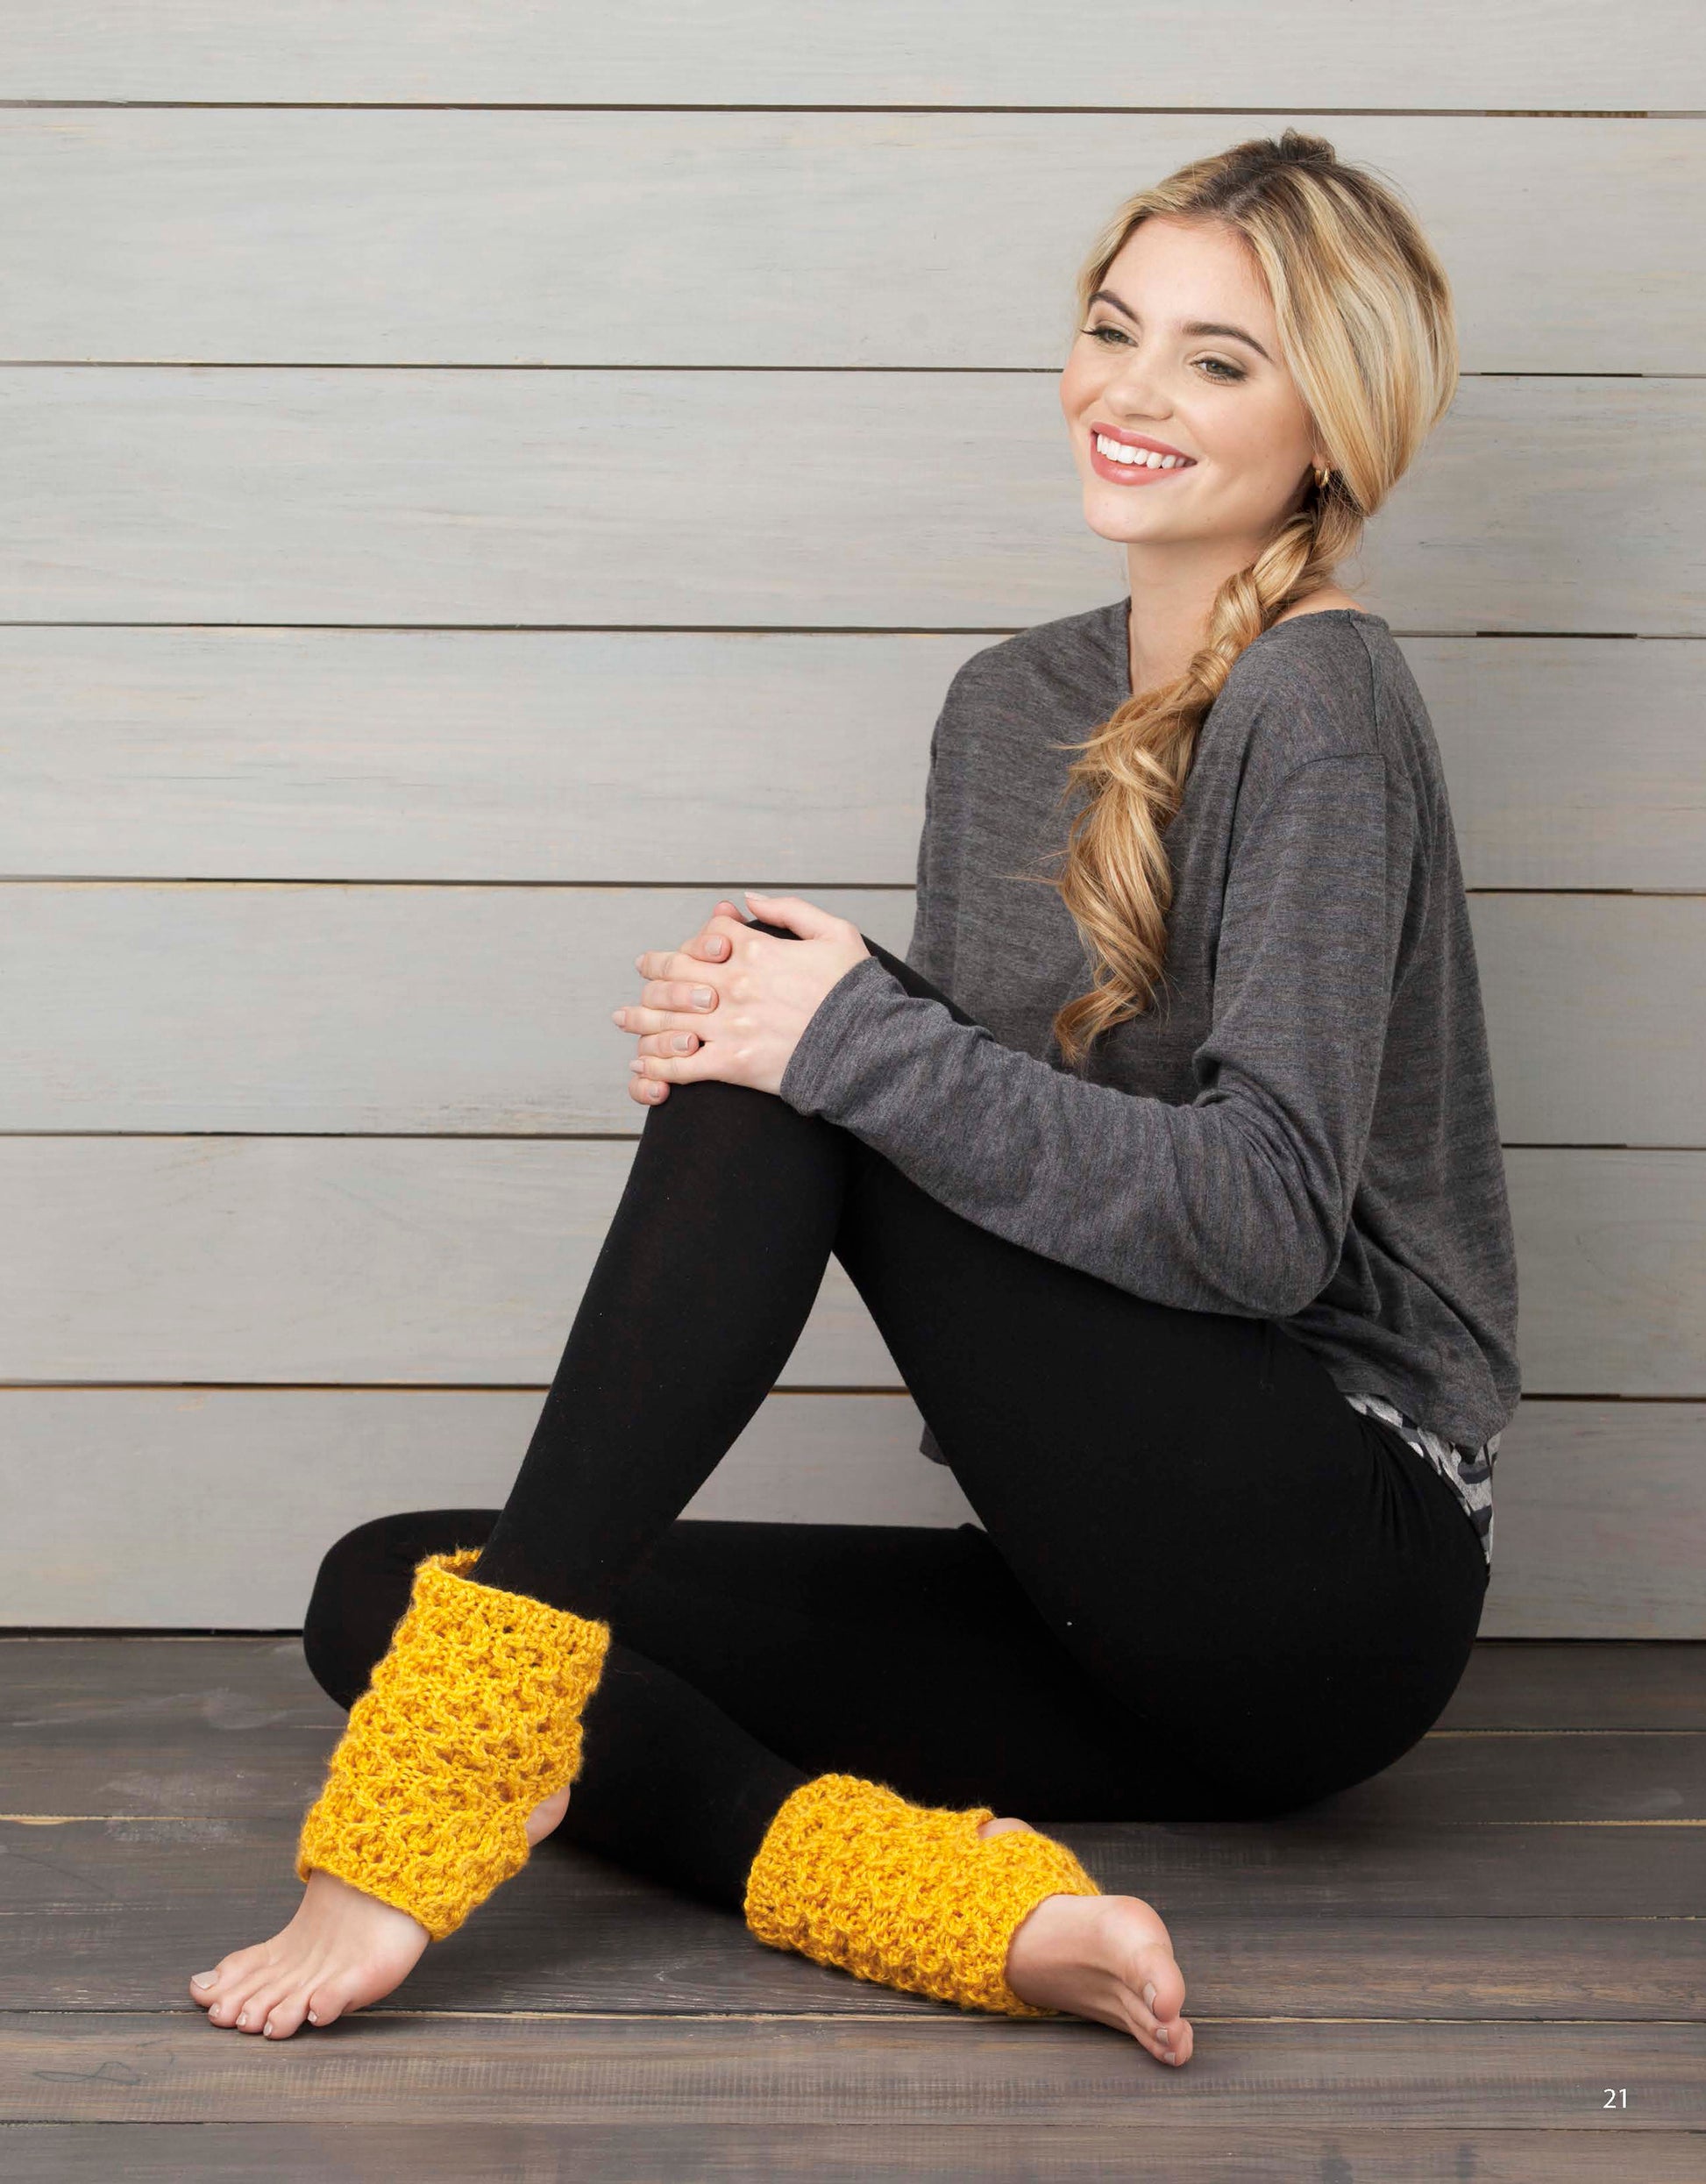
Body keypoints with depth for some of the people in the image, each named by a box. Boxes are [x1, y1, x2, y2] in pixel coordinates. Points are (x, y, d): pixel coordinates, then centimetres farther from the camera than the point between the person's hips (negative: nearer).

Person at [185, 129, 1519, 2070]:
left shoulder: (1319, 703, -10)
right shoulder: (1008, 702, 13)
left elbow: (1265, 1217, -19)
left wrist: (853, 1038, -20)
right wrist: (752, 1021, -7)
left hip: (1339, 1576, -8)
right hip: (1128, 1608, 8)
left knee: (799, 1082, -21)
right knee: (385, 1591, -4)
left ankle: (460, 1762, -25)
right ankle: (962, 1901, -27)